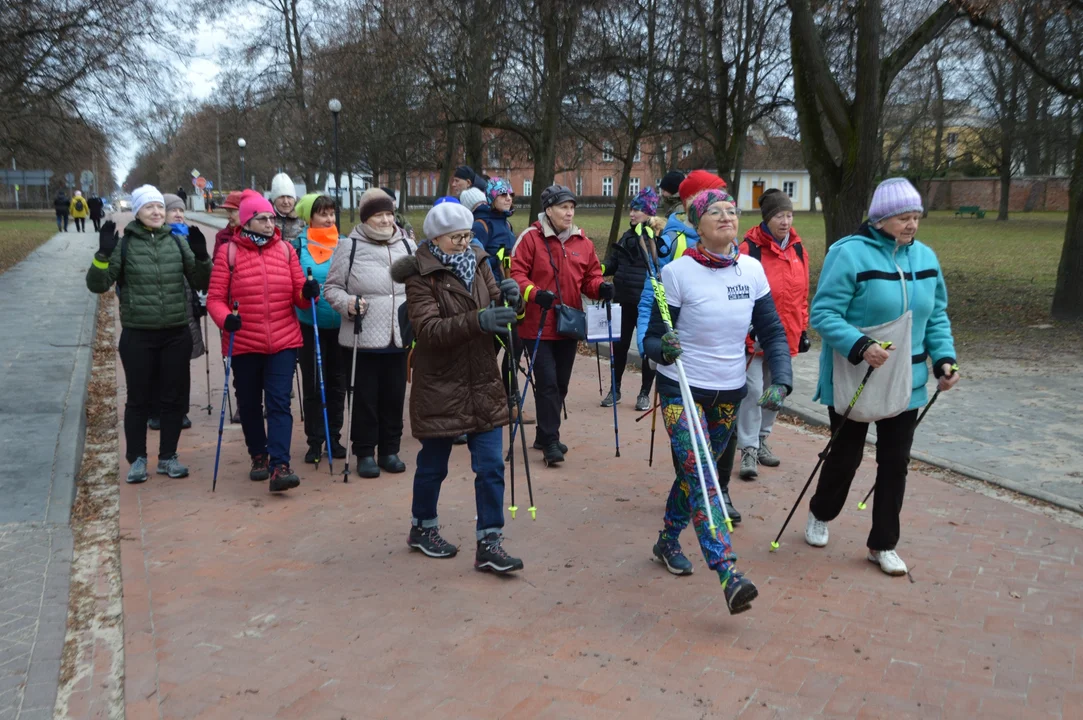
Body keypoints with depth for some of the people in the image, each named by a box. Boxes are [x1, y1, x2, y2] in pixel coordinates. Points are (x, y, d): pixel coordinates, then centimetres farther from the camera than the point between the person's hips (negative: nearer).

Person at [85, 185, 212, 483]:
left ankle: (168, 457, 22)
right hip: (137, 336, -2)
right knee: (138, 399, 7)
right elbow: (97, 285, -5)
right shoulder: (124, 245, -2)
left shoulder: (177, 242, 5)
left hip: (176, 335, 2)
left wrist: (201, 257, -10)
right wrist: (104, 254, -20)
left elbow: (201, 283, 7)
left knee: (174, 398, 8)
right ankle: (137, 459, 19)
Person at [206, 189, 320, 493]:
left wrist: (308, 293, -15)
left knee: (279, 403, -7)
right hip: (244, 344, 0)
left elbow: (298, 295, 7)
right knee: (250, 404, 13)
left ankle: (279, 467, -11)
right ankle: (259, 456, 33)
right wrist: (225, 318, -23)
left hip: (284, 342, 1)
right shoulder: (228, 251, -3)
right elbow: (215, 298, -4)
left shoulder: (286, 249, 5)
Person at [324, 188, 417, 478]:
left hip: (399, 339, 4)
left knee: (394, 397, 10)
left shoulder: (407, 245, 10)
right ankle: (365, 453, 17)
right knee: (364, 398, 3)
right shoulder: (350, 247, -3)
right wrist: (348, 303, -16)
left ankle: (390, 450, 24)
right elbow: (332, 287, 1)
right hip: (362, 339, -3)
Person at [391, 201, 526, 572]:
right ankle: (422, 528, 34)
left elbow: (496, 311, 9)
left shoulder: (477, 262, 6)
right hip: (439, 386, -4)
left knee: (491, 466, 1)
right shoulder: (421, 275, -11)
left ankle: (489, 544, 9)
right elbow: (428, 330, -23)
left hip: (484, 384, 5)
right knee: (433, 464, 12)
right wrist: (477, 321, -36)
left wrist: (509, 298, -15)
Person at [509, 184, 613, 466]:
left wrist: (601, 288, -10)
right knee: (547, 382, -8)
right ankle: (550, 440, 1)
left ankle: (545, 435, 28)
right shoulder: (531, 238, -8)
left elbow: (591, 276, 12)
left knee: (561, 384, 14)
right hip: (538, 325, -6)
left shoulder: (583, 242, 7)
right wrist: (534, 293, -28)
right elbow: (516, 273, -11)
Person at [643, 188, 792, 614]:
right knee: (701, 477, -15)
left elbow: (772, 332, 3)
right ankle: (728, 574, -19)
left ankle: (668, 539, 38)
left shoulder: (752, 269, -1)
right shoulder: (678, 272, -13)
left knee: (696, 472, 17)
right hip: (682, 391, -5)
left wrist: (781, 381, -11)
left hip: (729, 393, 5)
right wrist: (663, 349, -32)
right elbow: (651, 339, -9)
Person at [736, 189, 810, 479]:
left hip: (785, 334, 6)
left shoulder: (797, 248, 6)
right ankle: (748, 450, -3)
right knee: (753, 389, -10)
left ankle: (761, 441, 30)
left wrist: (803, 329, 13)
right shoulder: (750, 248, -13)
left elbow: (802, 292, 13)